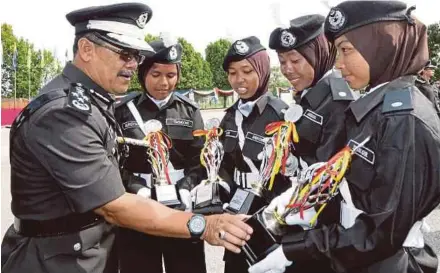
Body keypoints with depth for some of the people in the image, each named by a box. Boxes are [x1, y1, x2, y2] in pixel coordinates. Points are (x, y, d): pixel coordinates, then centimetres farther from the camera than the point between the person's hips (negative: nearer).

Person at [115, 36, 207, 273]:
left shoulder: (189, 111, 6)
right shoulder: (123, 111, -1)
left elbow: (200, 160, 3)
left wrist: (185, 189, -14)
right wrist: (137, 190, -17)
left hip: (182, 210, 2)